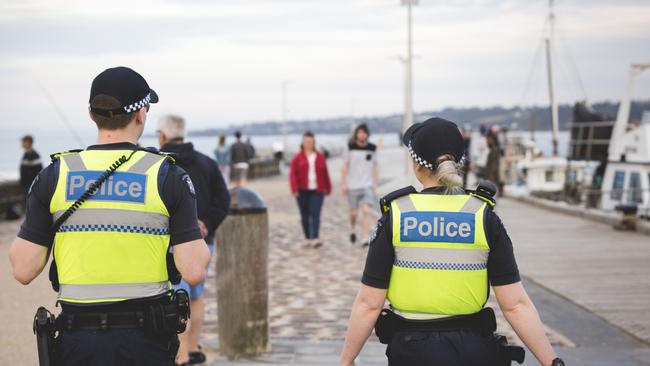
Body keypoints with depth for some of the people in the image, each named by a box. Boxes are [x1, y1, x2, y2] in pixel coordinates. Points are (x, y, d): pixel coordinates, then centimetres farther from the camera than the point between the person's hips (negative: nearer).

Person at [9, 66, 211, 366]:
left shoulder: (54, 175, -1)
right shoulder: (168, 175, -5)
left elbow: (24, 270, -3)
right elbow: (194, 271, -10)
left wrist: (18, 240, 18)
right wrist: (201, 245, 11)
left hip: (76, 341, 1)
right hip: (146, 341, -1)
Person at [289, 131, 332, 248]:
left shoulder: (320, 157, 9)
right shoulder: (297, 158, 4)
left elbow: (325, 174, 13)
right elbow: (292, 174, -3)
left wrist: (328, 188, 14)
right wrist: (294, 189, -13)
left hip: (317, 191, 0)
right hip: (303, 191, 0)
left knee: (315, 214, -12)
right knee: (305, 215, 6)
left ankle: (315, 239, -18)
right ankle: (307, 238, 15)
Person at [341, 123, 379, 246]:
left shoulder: (372, 148, 1)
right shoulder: (351, 147, -2)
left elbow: (375, 166, 9)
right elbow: (345, 166, 3)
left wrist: (375, 184, 5)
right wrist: (343, 183, 0)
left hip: (367, 185, 0)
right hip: (353, 186, 0)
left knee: (366, 211, -13)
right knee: (354, 212, 7)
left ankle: (365, 239, -13)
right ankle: (352, 229, 38)